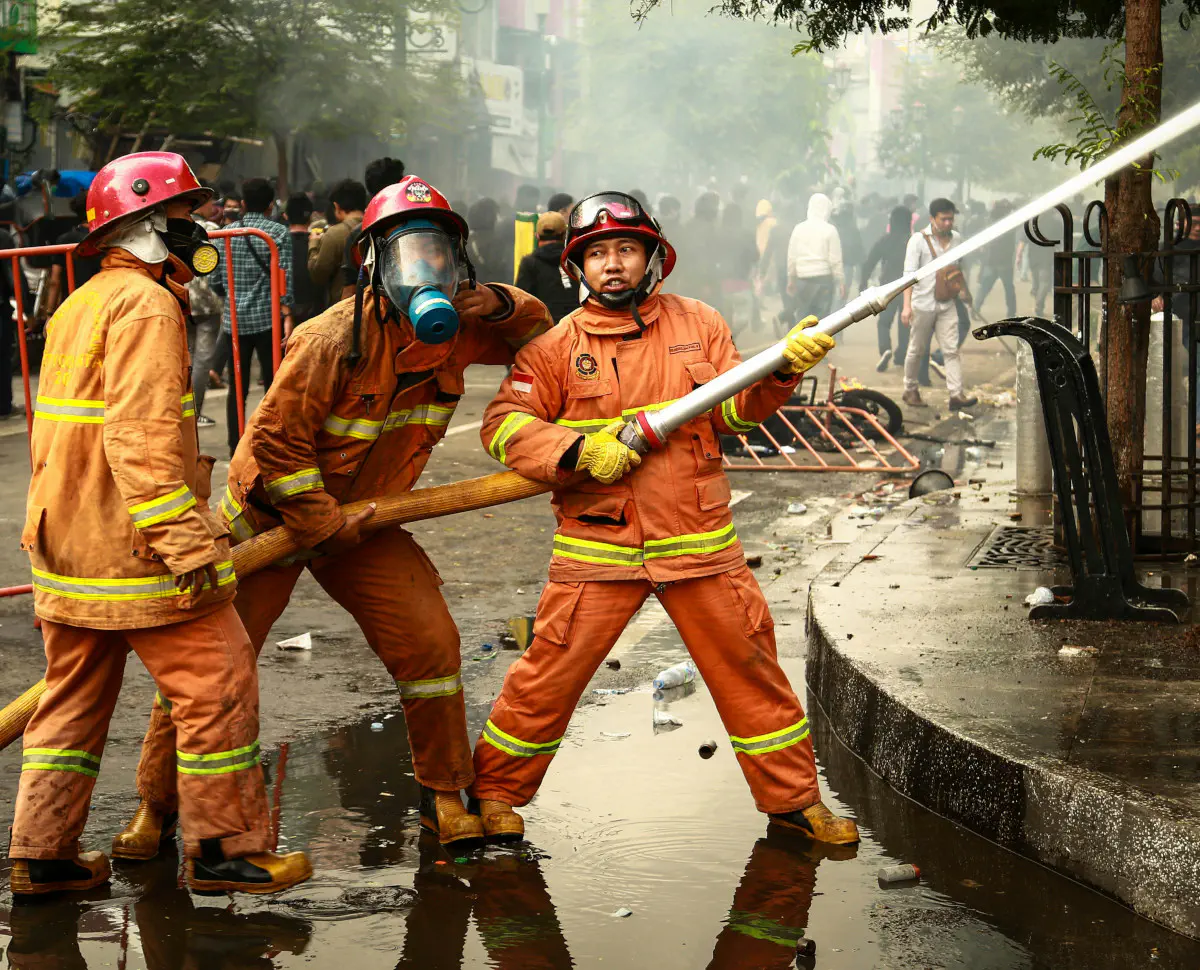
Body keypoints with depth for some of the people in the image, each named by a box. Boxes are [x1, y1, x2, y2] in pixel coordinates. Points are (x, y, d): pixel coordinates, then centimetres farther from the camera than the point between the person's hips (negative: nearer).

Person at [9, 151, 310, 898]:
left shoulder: (80, 306, 18)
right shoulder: (146, 305, -13)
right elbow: (141, 436, -23)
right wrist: (186, 542, -26)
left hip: (71, 542, 10)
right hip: (135, 547, -10)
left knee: (75, 695, 15)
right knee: (219, 682, -1)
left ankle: (43, 853, 18)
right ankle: (226, 848, 4)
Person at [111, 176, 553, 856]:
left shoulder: (455, 332, -7)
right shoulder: (336, 339, -27)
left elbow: (538, 333, 10)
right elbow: (277, 441, -24)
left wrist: (501, 306, -13)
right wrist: (324, 526, -18)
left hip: (361, 518, 5)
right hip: (271, 512, -5)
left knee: (430, 645, -7)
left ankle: (444, 800, 11)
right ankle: (157, 807, 13)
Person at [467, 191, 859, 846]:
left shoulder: (697, 324, 9)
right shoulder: (558, 344, 1)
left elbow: (733, 409, 7)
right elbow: (503, 424, -4)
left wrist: (782, 369, -11)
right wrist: (579, 452, -18)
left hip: (700, 542, 2)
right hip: (598, 546, -2)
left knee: (749, 666, 7)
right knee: (550, 672, -2)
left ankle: (793, 797, 22)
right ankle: (494, 790, 18)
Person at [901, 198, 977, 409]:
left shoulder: (956, 238, 7)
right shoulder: (918, 239, -9)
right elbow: (909, 273, -14)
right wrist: (907, 305, -21)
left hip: (947, 305, 4)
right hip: (923, 303, -4)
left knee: (951, 350, -5)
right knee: (916, 350, 7)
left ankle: (956, 394, -11)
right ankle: (910, 390, 23)